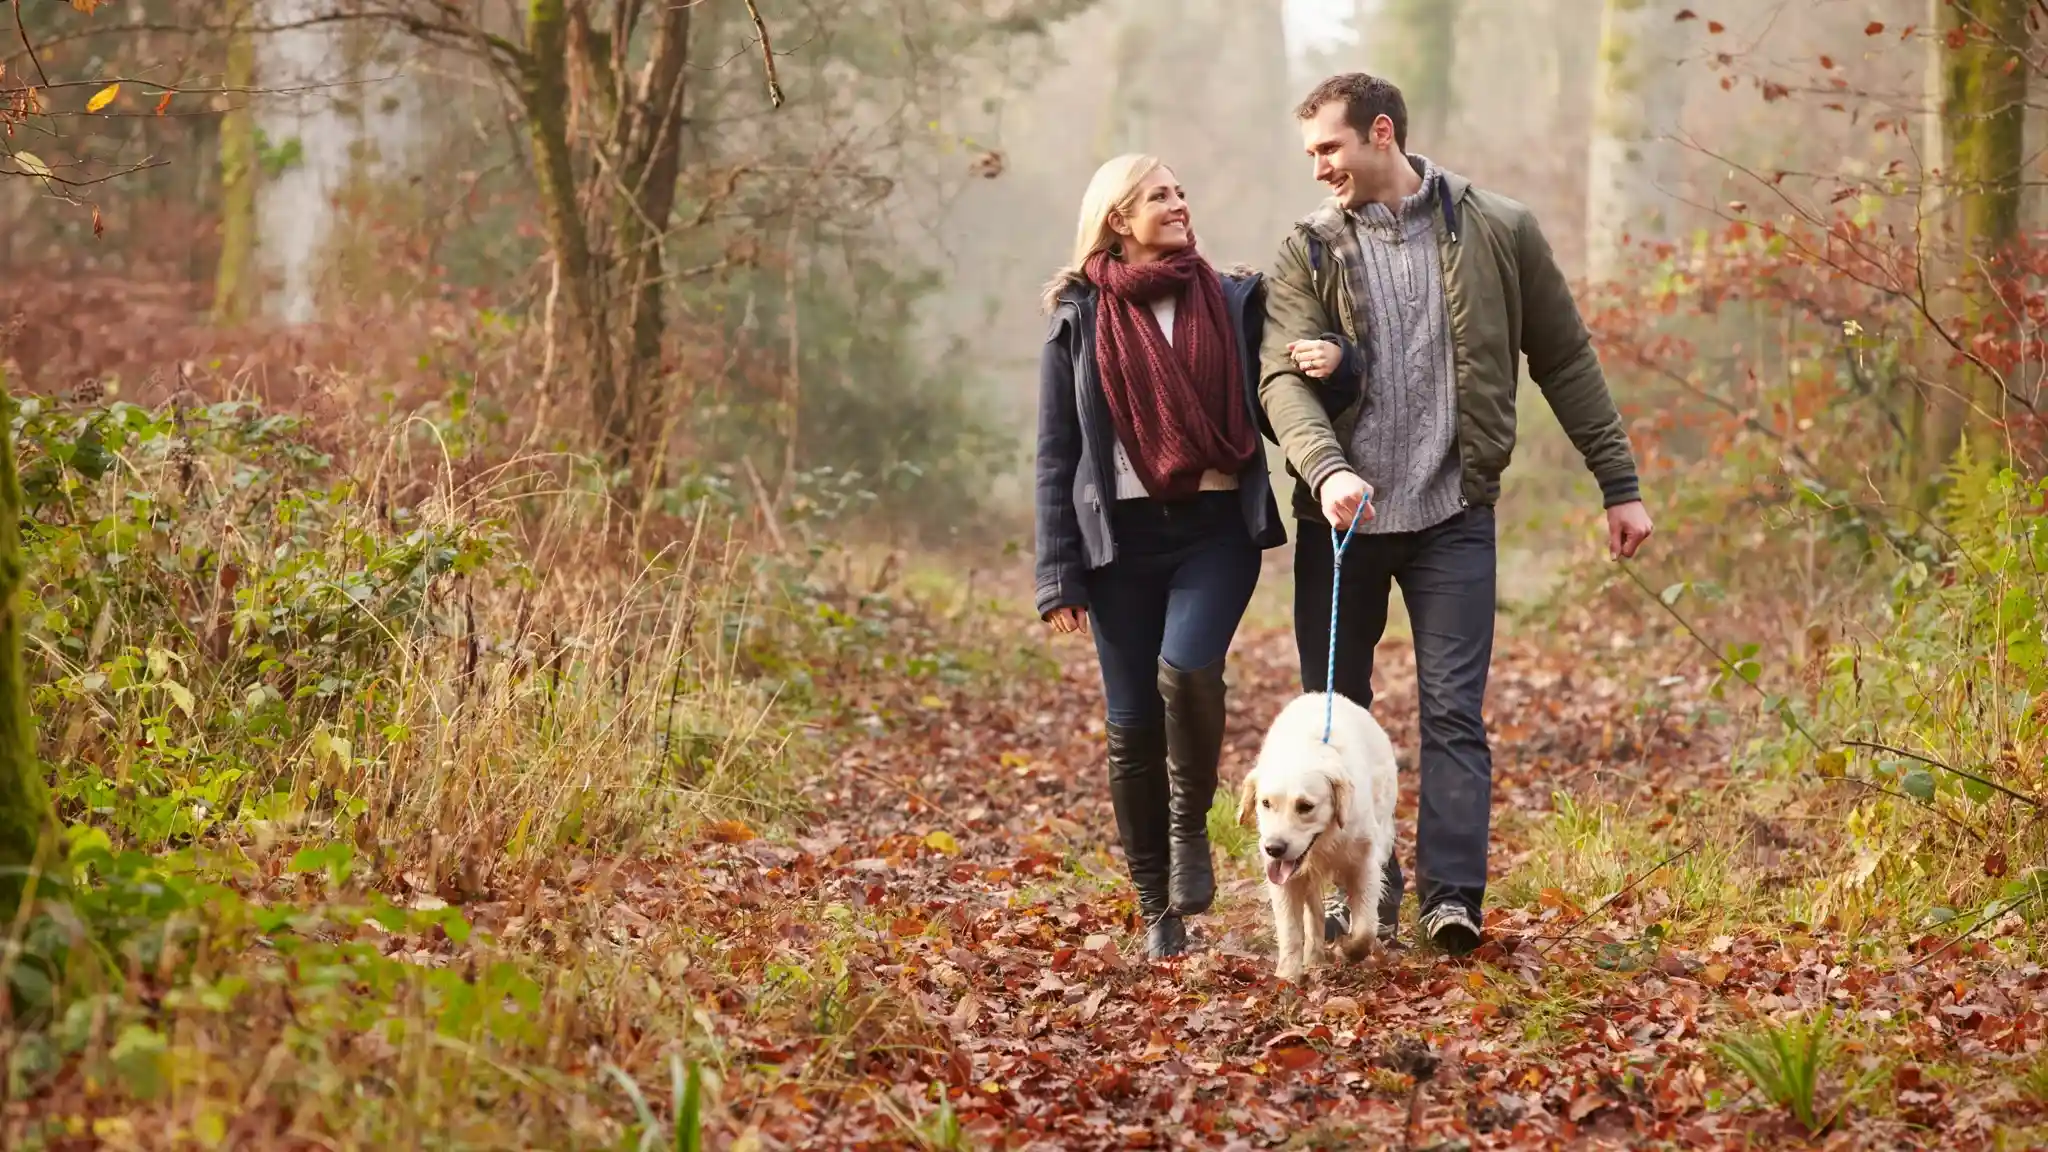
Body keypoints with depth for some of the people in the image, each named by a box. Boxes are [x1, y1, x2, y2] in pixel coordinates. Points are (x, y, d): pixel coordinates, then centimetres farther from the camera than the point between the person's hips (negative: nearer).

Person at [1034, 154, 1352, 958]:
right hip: (1123, 535, 0)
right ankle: (1157, 910, 14)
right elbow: (1056, 453, 5)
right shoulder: (1078, 319, 6)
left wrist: (1327, 364, -11)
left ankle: (1191, 825, 1)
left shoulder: (1233, 302, 9)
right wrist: (1059, 575, -1)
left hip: (1219, 526, 0)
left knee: (1187, 668, -25)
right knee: (1132, 724, 1)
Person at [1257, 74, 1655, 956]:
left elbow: (1565, 361, 9)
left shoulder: (1498, 233, 2)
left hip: (1453, 516, -2)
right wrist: (1326, 468, -29)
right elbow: (1281, 376, -10)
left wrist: (1619, 485, 8)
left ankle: (1452, 897, -8)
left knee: (1453, 711, -8)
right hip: (1338, 516, 2)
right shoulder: (1309, 251, 3)